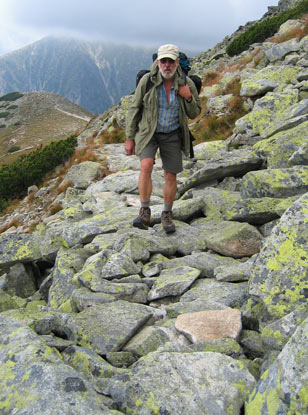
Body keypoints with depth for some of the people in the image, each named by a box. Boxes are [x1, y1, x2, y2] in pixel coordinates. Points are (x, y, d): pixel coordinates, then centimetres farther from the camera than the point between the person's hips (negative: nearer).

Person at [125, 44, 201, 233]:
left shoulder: (186, 84, -11)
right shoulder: (147, 80, -15)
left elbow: (194, 113, 0)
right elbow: (134, 109, -6)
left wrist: (188, 98, -21)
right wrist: (130, 138, -6)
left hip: (172, 135, 2)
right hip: (148, 132, -2)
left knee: (171, 176, 4)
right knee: (146, 167, -25)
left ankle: (167, 214, 24)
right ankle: (145, 212, -13)